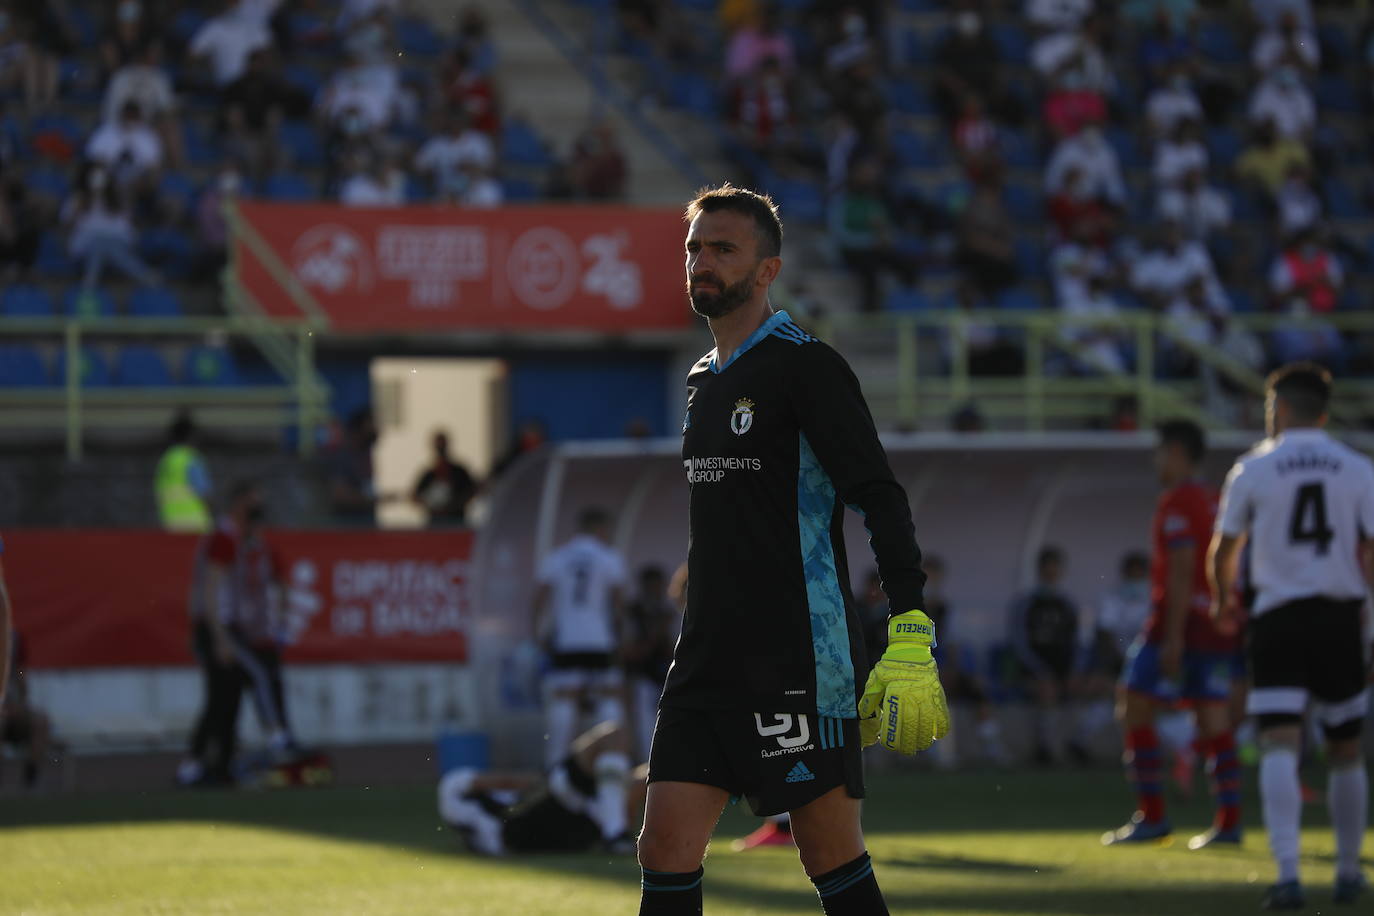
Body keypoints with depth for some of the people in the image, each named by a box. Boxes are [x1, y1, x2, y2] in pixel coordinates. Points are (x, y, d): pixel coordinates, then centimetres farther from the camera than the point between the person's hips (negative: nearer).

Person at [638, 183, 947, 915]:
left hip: (799, 662, -8)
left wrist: (911, 641, -23)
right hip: (710, 659, 8)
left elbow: (882, 500, -14)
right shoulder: (703, 381, 18)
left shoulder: (804, 367, -8)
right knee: (666, 854, -1)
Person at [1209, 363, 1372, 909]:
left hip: (1278, 619, -2)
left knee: (1280, 746, -9)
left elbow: (1223, 551, 11)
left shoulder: (1253, 469, 1)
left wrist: (1222, 597, 31)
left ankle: (1287, 875, -24)